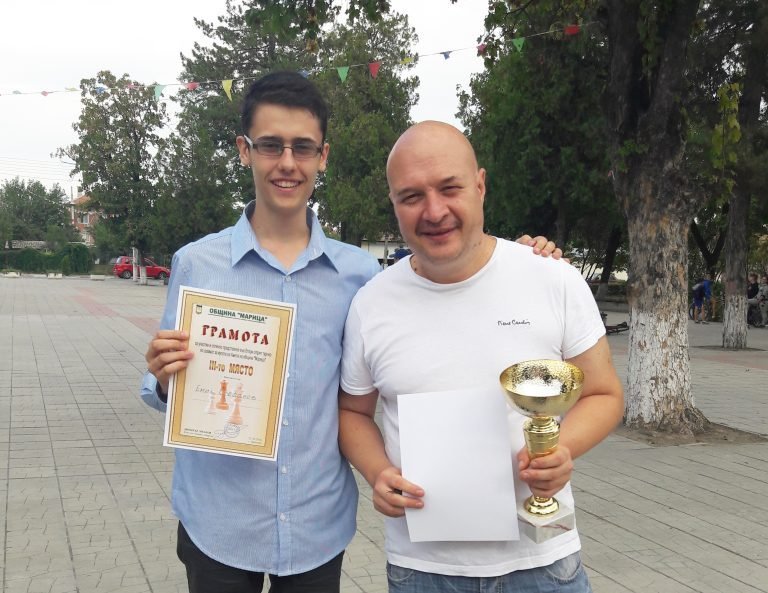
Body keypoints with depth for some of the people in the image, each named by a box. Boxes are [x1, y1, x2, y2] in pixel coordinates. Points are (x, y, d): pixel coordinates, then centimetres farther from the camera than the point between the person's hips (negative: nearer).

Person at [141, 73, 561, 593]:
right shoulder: (196, 264, -4)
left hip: (319, 525, 1)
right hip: (216, 525, -1)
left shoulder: (360, 272, -1)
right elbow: (168, 393, 3)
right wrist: (166, 378, -21)